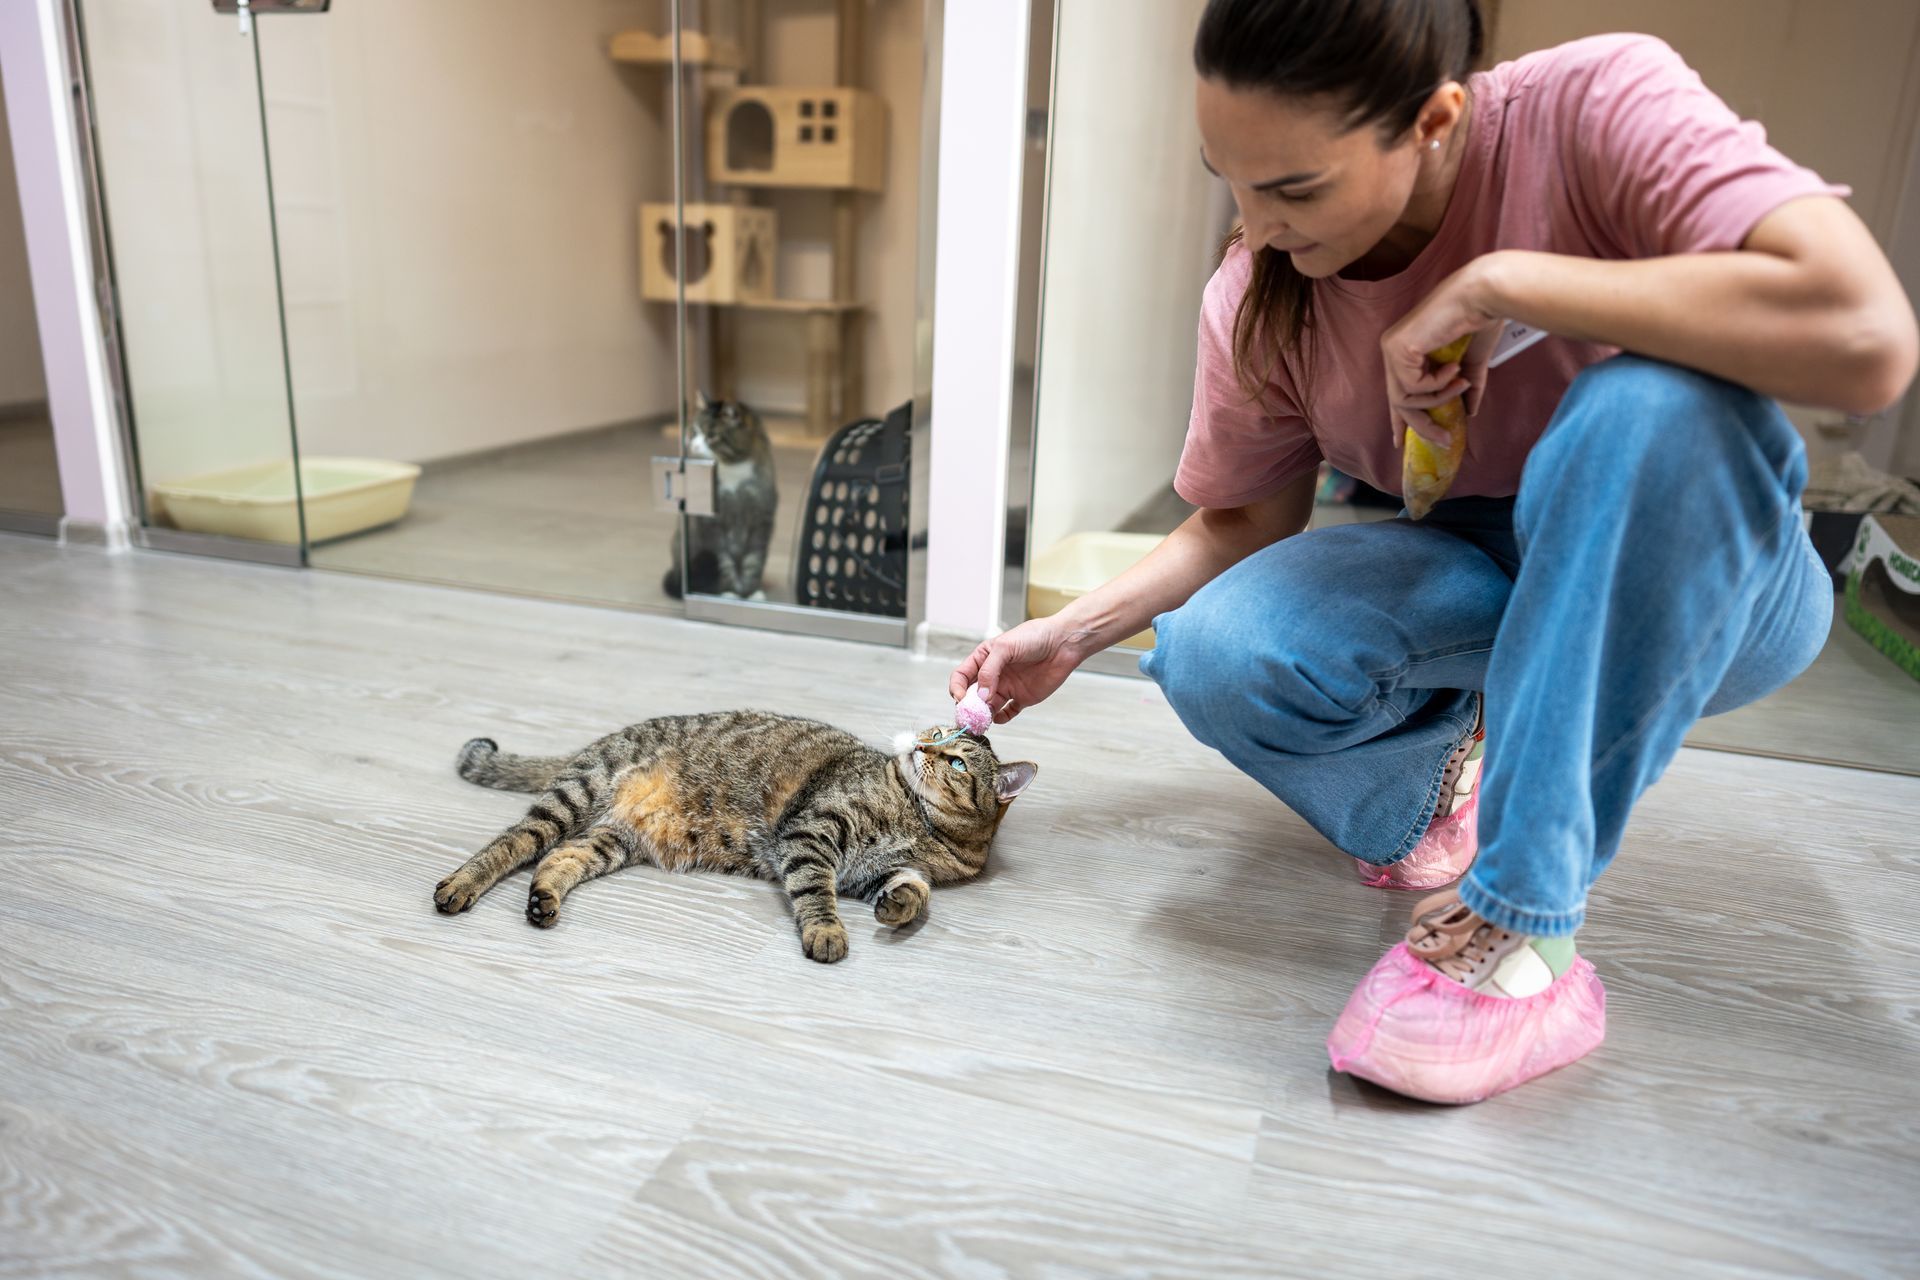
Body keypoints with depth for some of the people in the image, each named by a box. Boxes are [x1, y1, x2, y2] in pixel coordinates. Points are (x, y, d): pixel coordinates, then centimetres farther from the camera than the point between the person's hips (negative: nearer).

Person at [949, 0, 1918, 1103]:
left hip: (1708, 582, -2)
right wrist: (1072, 635, -7)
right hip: (1474, 591, 3)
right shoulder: (1256, 299, -11)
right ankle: (1457, 769, 5)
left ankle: (1529, 928, -28)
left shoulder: (1597, 108, -22)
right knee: (1215, 655, -25)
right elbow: (1238, 526, 4)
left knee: (1658, 400, -37)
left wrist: (1496, 284, -32)